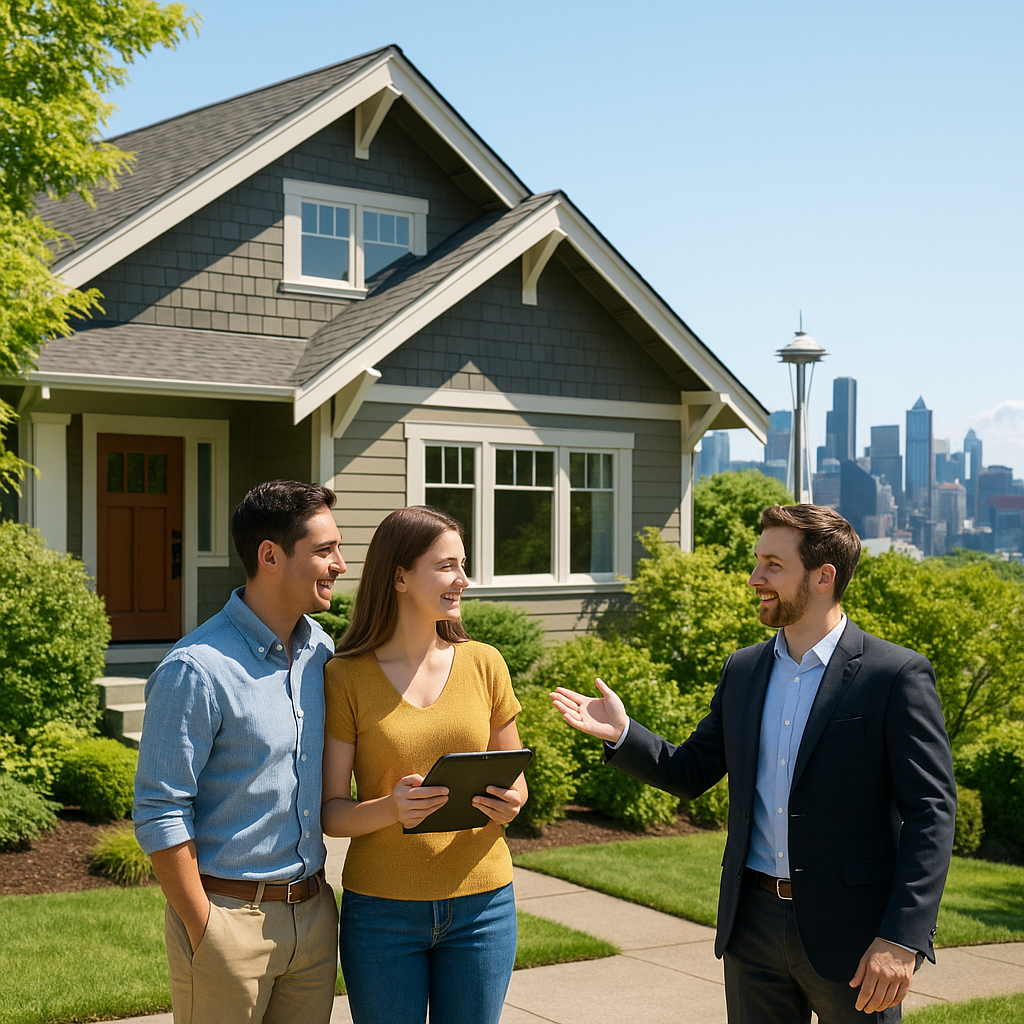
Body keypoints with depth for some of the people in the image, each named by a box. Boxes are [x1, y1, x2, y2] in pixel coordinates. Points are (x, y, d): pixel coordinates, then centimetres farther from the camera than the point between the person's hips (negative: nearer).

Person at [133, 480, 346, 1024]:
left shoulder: (321, 650, 6)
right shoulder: (197, 670, -16)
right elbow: (160, 812, -14)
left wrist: (313, 889, 12)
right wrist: (203, 932, -13)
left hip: (313, 912, 6)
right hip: (231, 915, -6)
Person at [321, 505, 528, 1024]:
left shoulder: (483, 664, 2)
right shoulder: (346, 677, -6)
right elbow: (330, 812, -5)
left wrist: (508, 802, -11)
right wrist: (391, 808, -24)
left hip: (480, 904, 2)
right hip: (382, 909, -2)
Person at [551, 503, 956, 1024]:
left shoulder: (897, 675, -10)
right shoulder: (743, 669, 8)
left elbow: (931, 813, -12)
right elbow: (691, 772, 14)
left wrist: (902, 938, -19)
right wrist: (622, 733, -3)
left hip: (849, 931, -5)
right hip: (754, 920, 5)